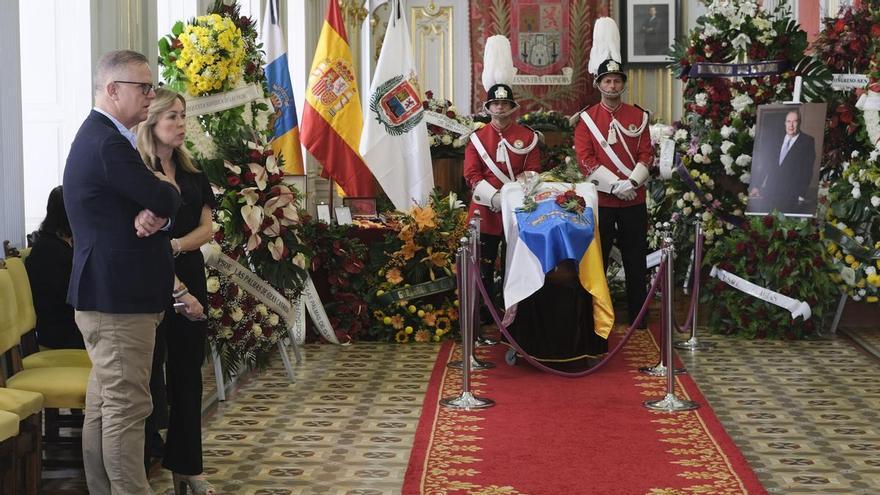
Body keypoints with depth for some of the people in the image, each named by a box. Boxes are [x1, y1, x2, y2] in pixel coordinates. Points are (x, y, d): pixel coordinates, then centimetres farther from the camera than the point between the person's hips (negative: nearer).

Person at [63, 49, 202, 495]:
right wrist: (165, 196, 4)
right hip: (118, 298, -11)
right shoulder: (109, 143, -18)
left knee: (103, 408, 15)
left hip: (105, 295, 11)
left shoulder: (97, 136, 16)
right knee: (126, 409, -6)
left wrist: (156, 214, -9)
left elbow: (157, 206, 14)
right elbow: (166, 200, -18)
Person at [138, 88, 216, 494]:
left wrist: (175, 245, -16)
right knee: (150, 375, -1)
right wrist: (165, 272, -18)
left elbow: (205, 228, 3)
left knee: (187, 374, 10)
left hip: (190, 279, 6)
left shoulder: (192, 175, 11)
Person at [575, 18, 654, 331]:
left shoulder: (638, 116, 6)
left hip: (634, 200, 2)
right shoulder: (586, 118, 0)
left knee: (636, 260, 7)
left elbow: (646, 155, 2)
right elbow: (586, 160, -7)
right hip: (601, 200, -2)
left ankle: (637, 317, 15)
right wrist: (615, 185, -16)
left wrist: (631, 183, -14)